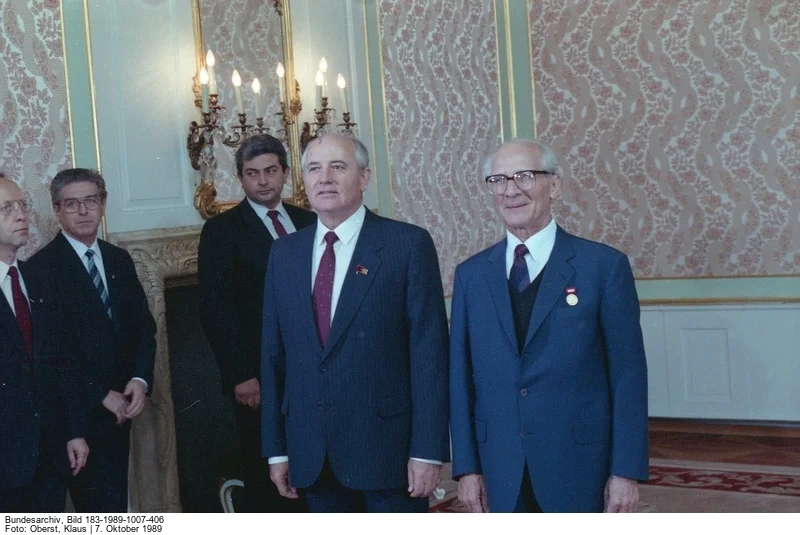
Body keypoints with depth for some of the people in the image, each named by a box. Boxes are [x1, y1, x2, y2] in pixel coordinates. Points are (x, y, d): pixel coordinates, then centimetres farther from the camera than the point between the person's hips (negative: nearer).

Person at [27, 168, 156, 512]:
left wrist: (140, 379, -7)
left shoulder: (120, 260, 12)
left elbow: (143, 325, 10)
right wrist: (102, 395, -13)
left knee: (115, 501, 13)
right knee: (103, 507, -7)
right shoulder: (42, 267, -9)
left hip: (121, 405, 6)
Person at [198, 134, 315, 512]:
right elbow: (215, 309, -8)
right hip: (257, 378, -4)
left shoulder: (309, 222, 12)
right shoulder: (222, 230, -2)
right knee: (264, 479, 1)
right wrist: (241, 375, -13)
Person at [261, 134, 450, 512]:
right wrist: (276, 447, 7)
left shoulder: (408, 244, -6)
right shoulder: (284, 253, 8)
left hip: (387, 443, -4)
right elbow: (273, 353, 9)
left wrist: (428, 449, -13)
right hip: (311, 452, 4)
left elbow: (429, 350, -9)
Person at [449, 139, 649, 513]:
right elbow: (461, 375, 6)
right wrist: (467, 466, 2)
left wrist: (627, 471, -8)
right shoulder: (471, 274, 5)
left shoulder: (604, 265, -5)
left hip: (581, 466, -3)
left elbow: (627, 374, -5)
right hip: (502, 471, 3)